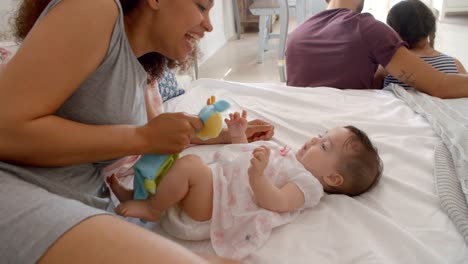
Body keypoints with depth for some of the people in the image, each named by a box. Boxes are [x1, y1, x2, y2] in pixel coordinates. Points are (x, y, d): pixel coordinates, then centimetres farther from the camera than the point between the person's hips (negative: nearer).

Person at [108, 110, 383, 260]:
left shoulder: (309, 183, -7)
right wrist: (239, 135, 20)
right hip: (209, 182, 10)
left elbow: (275, 201, -24)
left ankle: (151, 208, -10)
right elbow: (247, 157, 30)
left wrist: (258, 175, -40)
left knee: (189, 164, -32)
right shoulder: (289, 158, 22)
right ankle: (135, 195, 16)